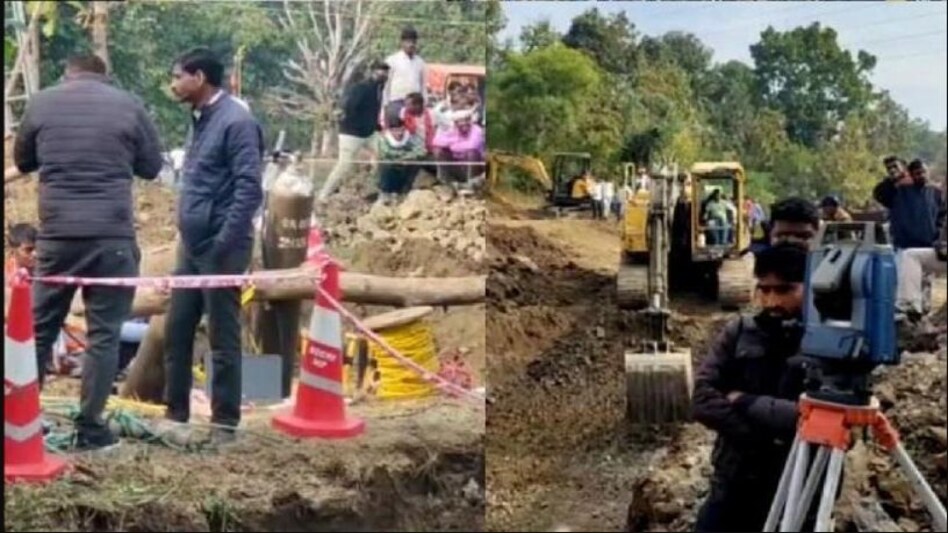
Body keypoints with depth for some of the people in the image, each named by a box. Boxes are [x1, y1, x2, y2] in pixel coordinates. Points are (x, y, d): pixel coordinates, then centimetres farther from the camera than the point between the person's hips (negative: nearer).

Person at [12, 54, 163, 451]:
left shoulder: (42, 103, 6)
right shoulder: (128, 105, 1)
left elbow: (22, 161, 18)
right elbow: (152, 166, 9)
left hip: (57, 233, 2)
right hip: (112, 234, -2)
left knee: (40, 326, 14)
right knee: (104, 332, 4)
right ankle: (89, 427, 4)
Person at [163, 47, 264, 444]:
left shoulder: (236, 121, -14)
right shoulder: (199, 120, 14)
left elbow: (249, 188, -19)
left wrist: (224, 242, -21)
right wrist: (187, 236, 16)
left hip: (219, 248, -9)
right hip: (191, 245, 9)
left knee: (223, 339, 0)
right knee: (176, 332, 12)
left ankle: (225, 422, 10)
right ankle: (175, 413, 24)